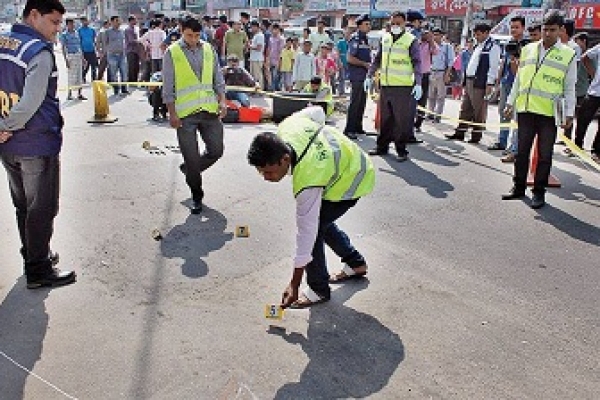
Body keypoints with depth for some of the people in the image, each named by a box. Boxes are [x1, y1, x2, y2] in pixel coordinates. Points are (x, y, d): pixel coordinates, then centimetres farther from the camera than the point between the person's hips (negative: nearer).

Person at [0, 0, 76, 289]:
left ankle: (34, 255, 35)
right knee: (42, 209, 4)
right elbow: (31, 103, -24)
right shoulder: (39, 52, -17)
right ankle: (38, 271, 13)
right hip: (37, 145, -8)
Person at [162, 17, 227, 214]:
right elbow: (168, 87, -1)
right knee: (191, 157, 2)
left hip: (209, 110, 4)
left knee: (216, 150, 5)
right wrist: (172, 113, -6)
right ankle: (196, 196, 19)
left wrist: (222, 101, 0)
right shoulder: (172, 52, 0)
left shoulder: (209, 49, 10)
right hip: (185, 114, -3)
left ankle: (189, 169, 33)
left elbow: (218, 78, 14)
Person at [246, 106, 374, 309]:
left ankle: (318, 290, 3)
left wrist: (294, 285, -27)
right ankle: (355, 263, 36)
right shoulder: (287, 126, -23)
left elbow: (306, 232, -34)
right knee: (320, 220, 17)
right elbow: (317, 112, -2)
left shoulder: (306, 182, -40)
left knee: (313, 228, -14)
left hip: (351, 182, -10)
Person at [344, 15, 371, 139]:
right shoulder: (355, 38, -11)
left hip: (364, 75, 9)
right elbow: (350, 58, -18)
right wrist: (365, 64, -16)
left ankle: (358, 127, 20)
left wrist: (370, 64, 12)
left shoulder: (365, 38, 17)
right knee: (355, 102, -9)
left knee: (362, 102, 12)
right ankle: (349, 129, -6)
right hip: (357, 75, -9)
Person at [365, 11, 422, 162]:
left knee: (402, 120, -3)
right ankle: (382, 146, 22)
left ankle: (401, 150, 4)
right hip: (385, 85, 5)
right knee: (385, 118, 13)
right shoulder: (385, 38, 14)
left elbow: (416, 63, -7)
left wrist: (418, 83, -16)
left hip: (403, 87, -5)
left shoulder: (411, 40, -2)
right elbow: (377, 59, 22)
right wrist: (369, 76, 18)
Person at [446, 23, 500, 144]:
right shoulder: (478, 46, 21)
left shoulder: (493, 46, -6)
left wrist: (490, 84, -19)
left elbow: (493, 66, -13)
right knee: (465, 108, 11)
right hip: (469, 80, 9)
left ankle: (476, 135, 4)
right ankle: (460, 133, 17)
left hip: (480, 83, -9)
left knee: (479, 111, -2)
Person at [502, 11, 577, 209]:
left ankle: (539, 192, 13)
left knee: (544, 155, 4)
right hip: (525, 110, 3)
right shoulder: (528, 49, 11)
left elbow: (569, 88, 2)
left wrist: (569, 113, -3)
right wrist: (511, 102, 14)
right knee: (522, 151, 10)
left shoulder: (568, 55, 2)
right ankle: (519, 187, 21)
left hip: (549, 113, -3)